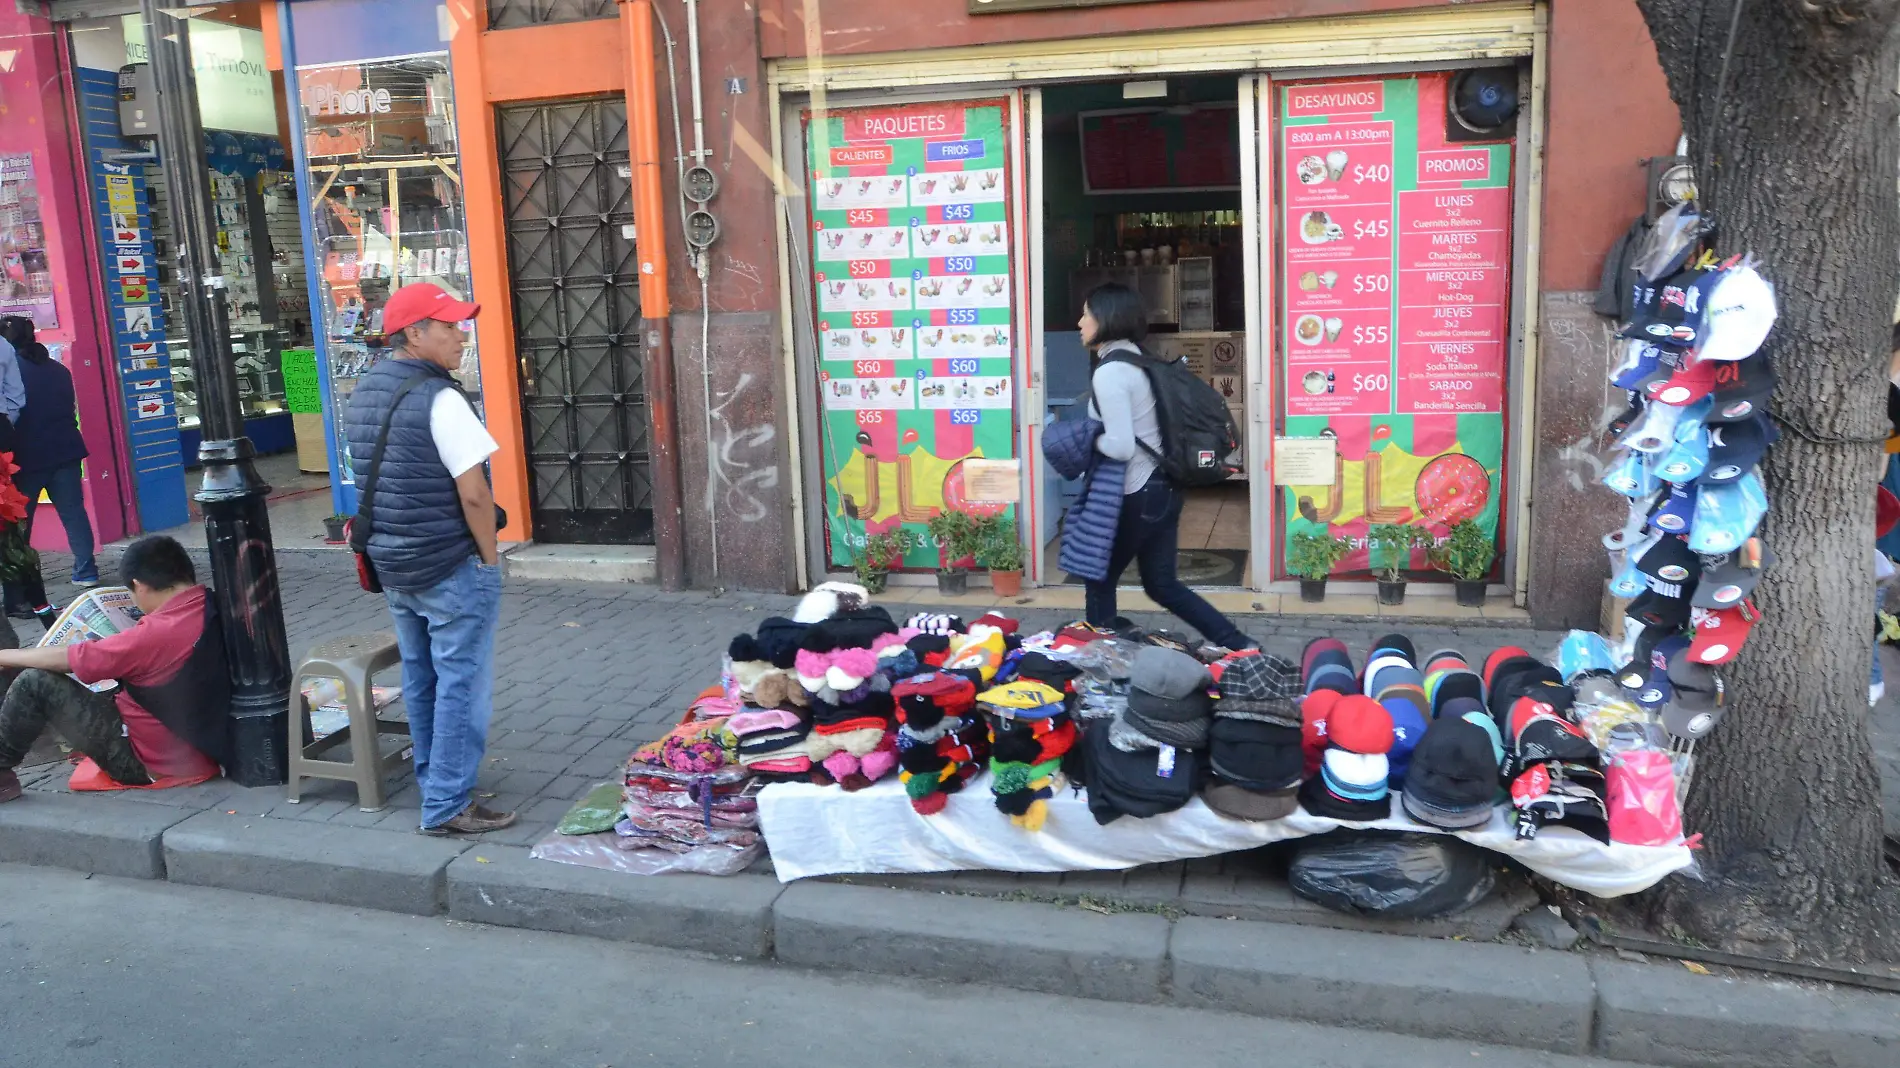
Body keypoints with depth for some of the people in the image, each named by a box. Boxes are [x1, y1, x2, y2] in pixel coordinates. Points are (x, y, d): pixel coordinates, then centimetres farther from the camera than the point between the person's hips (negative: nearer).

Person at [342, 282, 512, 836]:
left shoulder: (364, 392, 7)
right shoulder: (438, 399, -19)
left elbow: (374, 479, 13)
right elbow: (473, 493, -20)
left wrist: (393, 540, 18)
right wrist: (489, 556, -9)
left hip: (393, 565, 9)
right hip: (451, 568, -9)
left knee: (420, 680, 18)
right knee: (461, 685, 0)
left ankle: (434, 784, 31)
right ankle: (448, 806, 6)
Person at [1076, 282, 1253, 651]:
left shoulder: (1109, 372, -17)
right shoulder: (1135, 360, 11)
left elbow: (1120, 446, -23)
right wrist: (1099, 435, 11)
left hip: (1138, 495, -9)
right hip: (1162, 487, 9)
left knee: (1099, 579, 10)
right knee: (1162, 584, 16)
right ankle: (1238, 645, 16)